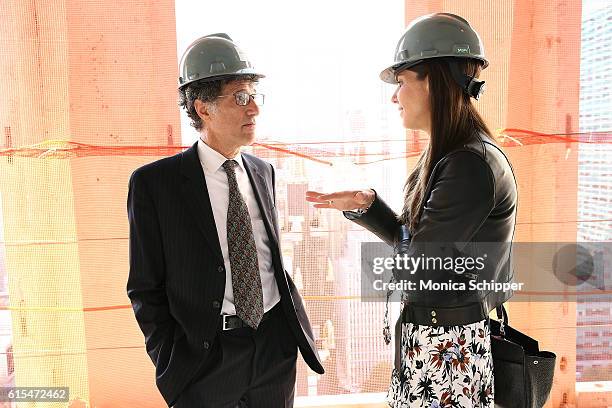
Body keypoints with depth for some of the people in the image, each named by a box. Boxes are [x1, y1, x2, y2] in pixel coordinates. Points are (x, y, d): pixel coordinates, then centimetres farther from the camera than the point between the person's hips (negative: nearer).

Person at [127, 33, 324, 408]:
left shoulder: (263, 171, 5)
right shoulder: (154, 183, -9)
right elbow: (146, 288, -6)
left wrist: (298, 324, 7)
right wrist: (173, 366, -8)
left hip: (276, 346, 4)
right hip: (205, 355, -4)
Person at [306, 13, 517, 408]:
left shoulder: (472, 164, -24)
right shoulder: (446, 156, 6)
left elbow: (414, 270, -22)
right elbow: (411, 239, 8)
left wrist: (402, 253, -1)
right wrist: (365, 205, -4)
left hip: (448, 351, -8)